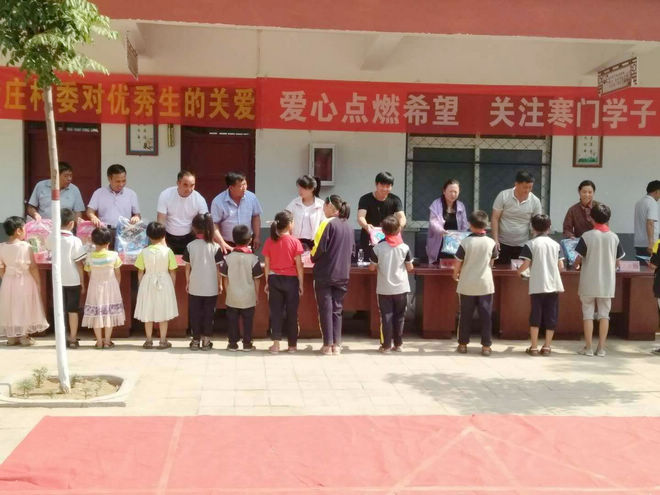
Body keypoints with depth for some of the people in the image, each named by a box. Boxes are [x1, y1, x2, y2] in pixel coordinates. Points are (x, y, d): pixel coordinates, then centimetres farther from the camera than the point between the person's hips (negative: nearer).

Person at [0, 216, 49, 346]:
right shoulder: (25, 246, -15)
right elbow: (33, 267, -12)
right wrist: (38, 282, -3)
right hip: (25, 281, -4)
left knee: (10, 307, 11)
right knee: (24, 307, 6)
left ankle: (11, 336, 16)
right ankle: (24, 336, 10)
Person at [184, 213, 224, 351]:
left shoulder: (190, 246, -5)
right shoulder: (215, 247, -7)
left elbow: (187, 267, 1)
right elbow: (218, 268, -4)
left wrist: (187, 282, 13)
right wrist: (220, 284, 7)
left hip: (194, 288, 0)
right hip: (211, 288, 0)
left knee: (195, 313, 10)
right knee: (209, 314, 9)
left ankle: (196, 340, 14)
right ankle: (206, 340, 12)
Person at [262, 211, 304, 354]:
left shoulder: (269, 242, -1)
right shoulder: (295, 242, -8)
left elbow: (267, 264, 2)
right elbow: (299, 265, -6)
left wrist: (267, 282, 10)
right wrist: (301, 283, 1)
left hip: (274, 279, 2)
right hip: (291, 280, -2)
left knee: (275, 311, 7)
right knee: (291, 312, 8)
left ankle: (276, 344, 4)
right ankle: (292, 344, 14)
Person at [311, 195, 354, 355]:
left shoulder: (328, 224, -11)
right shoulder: (349, 227, 8)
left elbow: (319, 248, -14)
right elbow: (352, 250, 13)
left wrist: (313, 257, 4)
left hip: (325, 274, -5)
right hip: (343, 274, 5)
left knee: (326, 309, 2)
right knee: (337, 309, 11)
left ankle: (328, 345, 4)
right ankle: (337, 345, 10)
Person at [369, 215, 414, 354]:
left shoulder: (378, 247, -9)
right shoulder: (404, 247, -7)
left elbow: (372, 268, -2)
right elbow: (410, 268, -1)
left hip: (384, 289, -1)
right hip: (401, 288, 1)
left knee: (386, 316, 4)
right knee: (399, 316, 11)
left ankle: (386, 345, 5)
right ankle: (398, 344, 16)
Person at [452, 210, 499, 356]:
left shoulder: (465, 242, -10)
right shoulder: (491, 243, -5)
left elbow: (458, 264, -6)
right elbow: (491, 262, 8)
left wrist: (455, 275, 13)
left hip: (467, 285, 0)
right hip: (485, 285, 1)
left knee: (465, 315, 9)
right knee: (485, 316, 6)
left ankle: (463, 344, 16)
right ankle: (486, 346, 8)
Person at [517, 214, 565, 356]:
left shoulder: (530, 244, -4)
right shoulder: (556, 244, 5)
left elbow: (526, 264, -10)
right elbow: (561, 266, 4)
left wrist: (519, 271, 11)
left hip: (537, 286, -2)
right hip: (553, 285, 2)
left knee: (535, 316, 5)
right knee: (551, 316, 9)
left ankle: (534, 347, 6)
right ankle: (547, 346, 12)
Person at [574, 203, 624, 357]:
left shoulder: (587, 236, -11)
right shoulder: (614, 237, -1)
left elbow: (578, 259, -7)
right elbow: (617, 262, 5)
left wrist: (576, 265, 16)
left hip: (589, 282, -2)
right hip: (607, 283, 2)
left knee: (588, 314, 6)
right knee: (604, 314, 9)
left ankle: (588, 348, 7)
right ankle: (601, 348, 10)